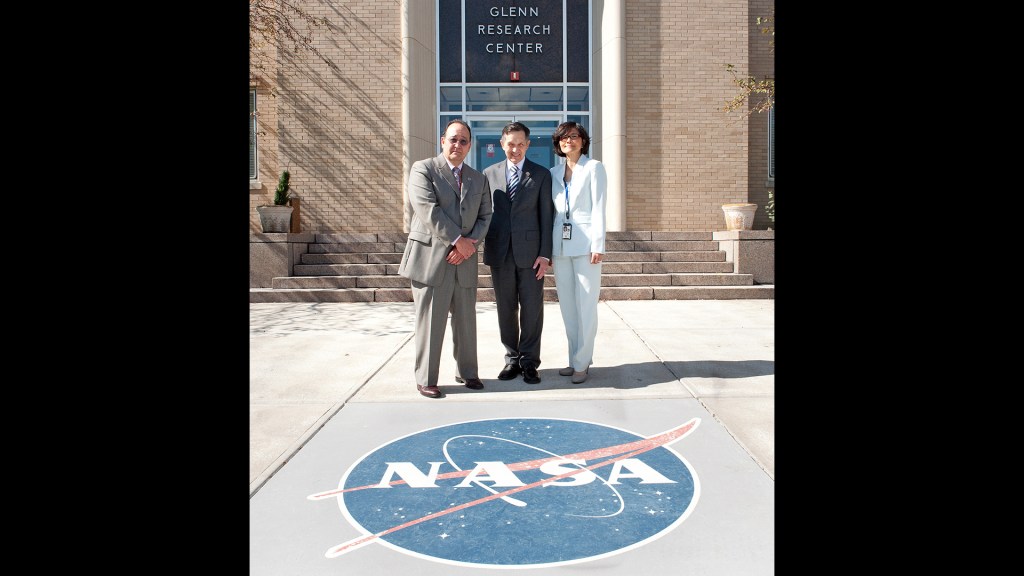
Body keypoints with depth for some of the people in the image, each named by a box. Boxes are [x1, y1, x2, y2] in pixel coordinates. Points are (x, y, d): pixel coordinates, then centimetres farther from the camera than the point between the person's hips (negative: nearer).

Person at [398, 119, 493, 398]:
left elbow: (485, 216, 10)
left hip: (464, 260, 5)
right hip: (430, 258, -5)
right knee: (430, 321, 0)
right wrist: (457, 240, -14)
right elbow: (428, 211, -13)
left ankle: (467, 372, 26)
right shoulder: (423, 169, -1)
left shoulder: (478, 179, 16)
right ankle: (425, 379, 12)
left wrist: (470, 244, -7)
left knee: (466, 321, 11)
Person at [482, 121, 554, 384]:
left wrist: (545, 254, -6)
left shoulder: (541, 174, 4)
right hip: (500, 252, 2)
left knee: (532, 308, 1)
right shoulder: (489, 173, 10)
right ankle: (512, 359, 19)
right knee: (506, 309, 7)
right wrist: (484, 246, 2)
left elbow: (546, 216, 1)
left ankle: (529, 362, 11)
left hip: (530, 252, -2)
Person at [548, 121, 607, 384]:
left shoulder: (593, 168, 2)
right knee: (567, 305, 7)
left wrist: (598, 245, -12)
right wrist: (547, 248, 9)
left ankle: (582, 362, 3)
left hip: (585, 243, -5)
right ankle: (575, 359, 16)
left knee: (586, 305, -4)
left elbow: (599, 208, -4)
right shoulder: (553, 173, 14)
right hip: (560, 245, 5)